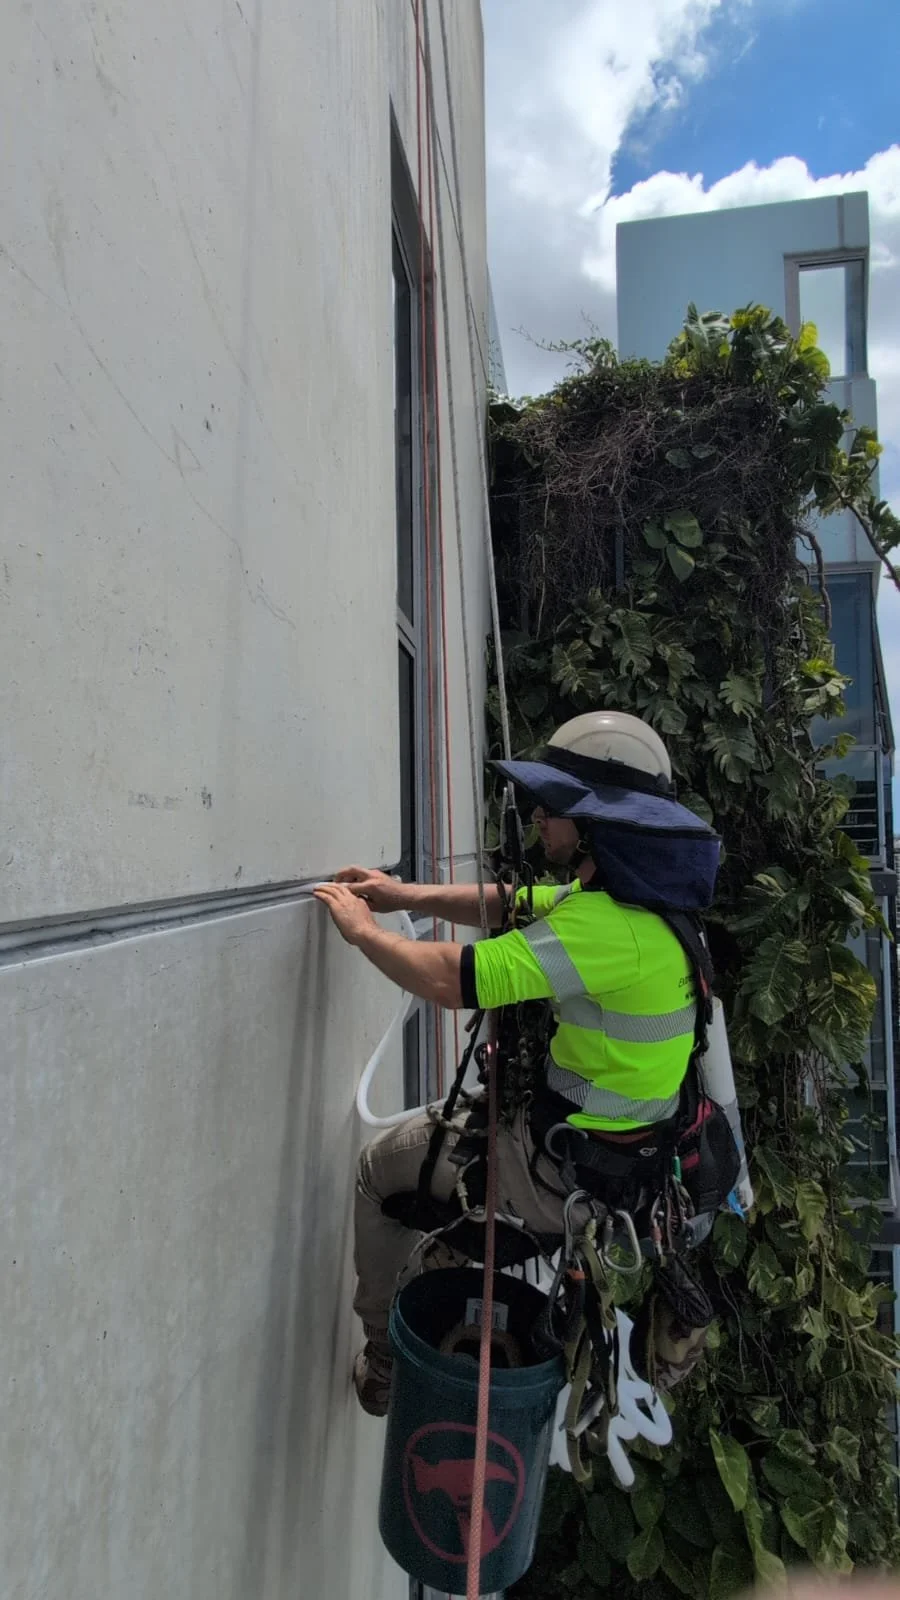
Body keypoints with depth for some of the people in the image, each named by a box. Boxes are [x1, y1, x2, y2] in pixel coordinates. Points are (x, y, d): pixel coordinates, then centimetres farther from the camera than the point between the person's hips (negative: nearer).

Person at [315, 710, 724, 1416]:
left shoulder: (607, 925, -31)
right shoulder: (642, 897, 0)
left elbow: (451, 979, -30)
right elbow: (509, 904, 8)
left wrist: (364, 930, -13)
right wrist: (409, 895, -1)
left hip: (571, 1173, -8)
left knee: (382, 1165, 9)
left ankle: (386, 1361, 29)